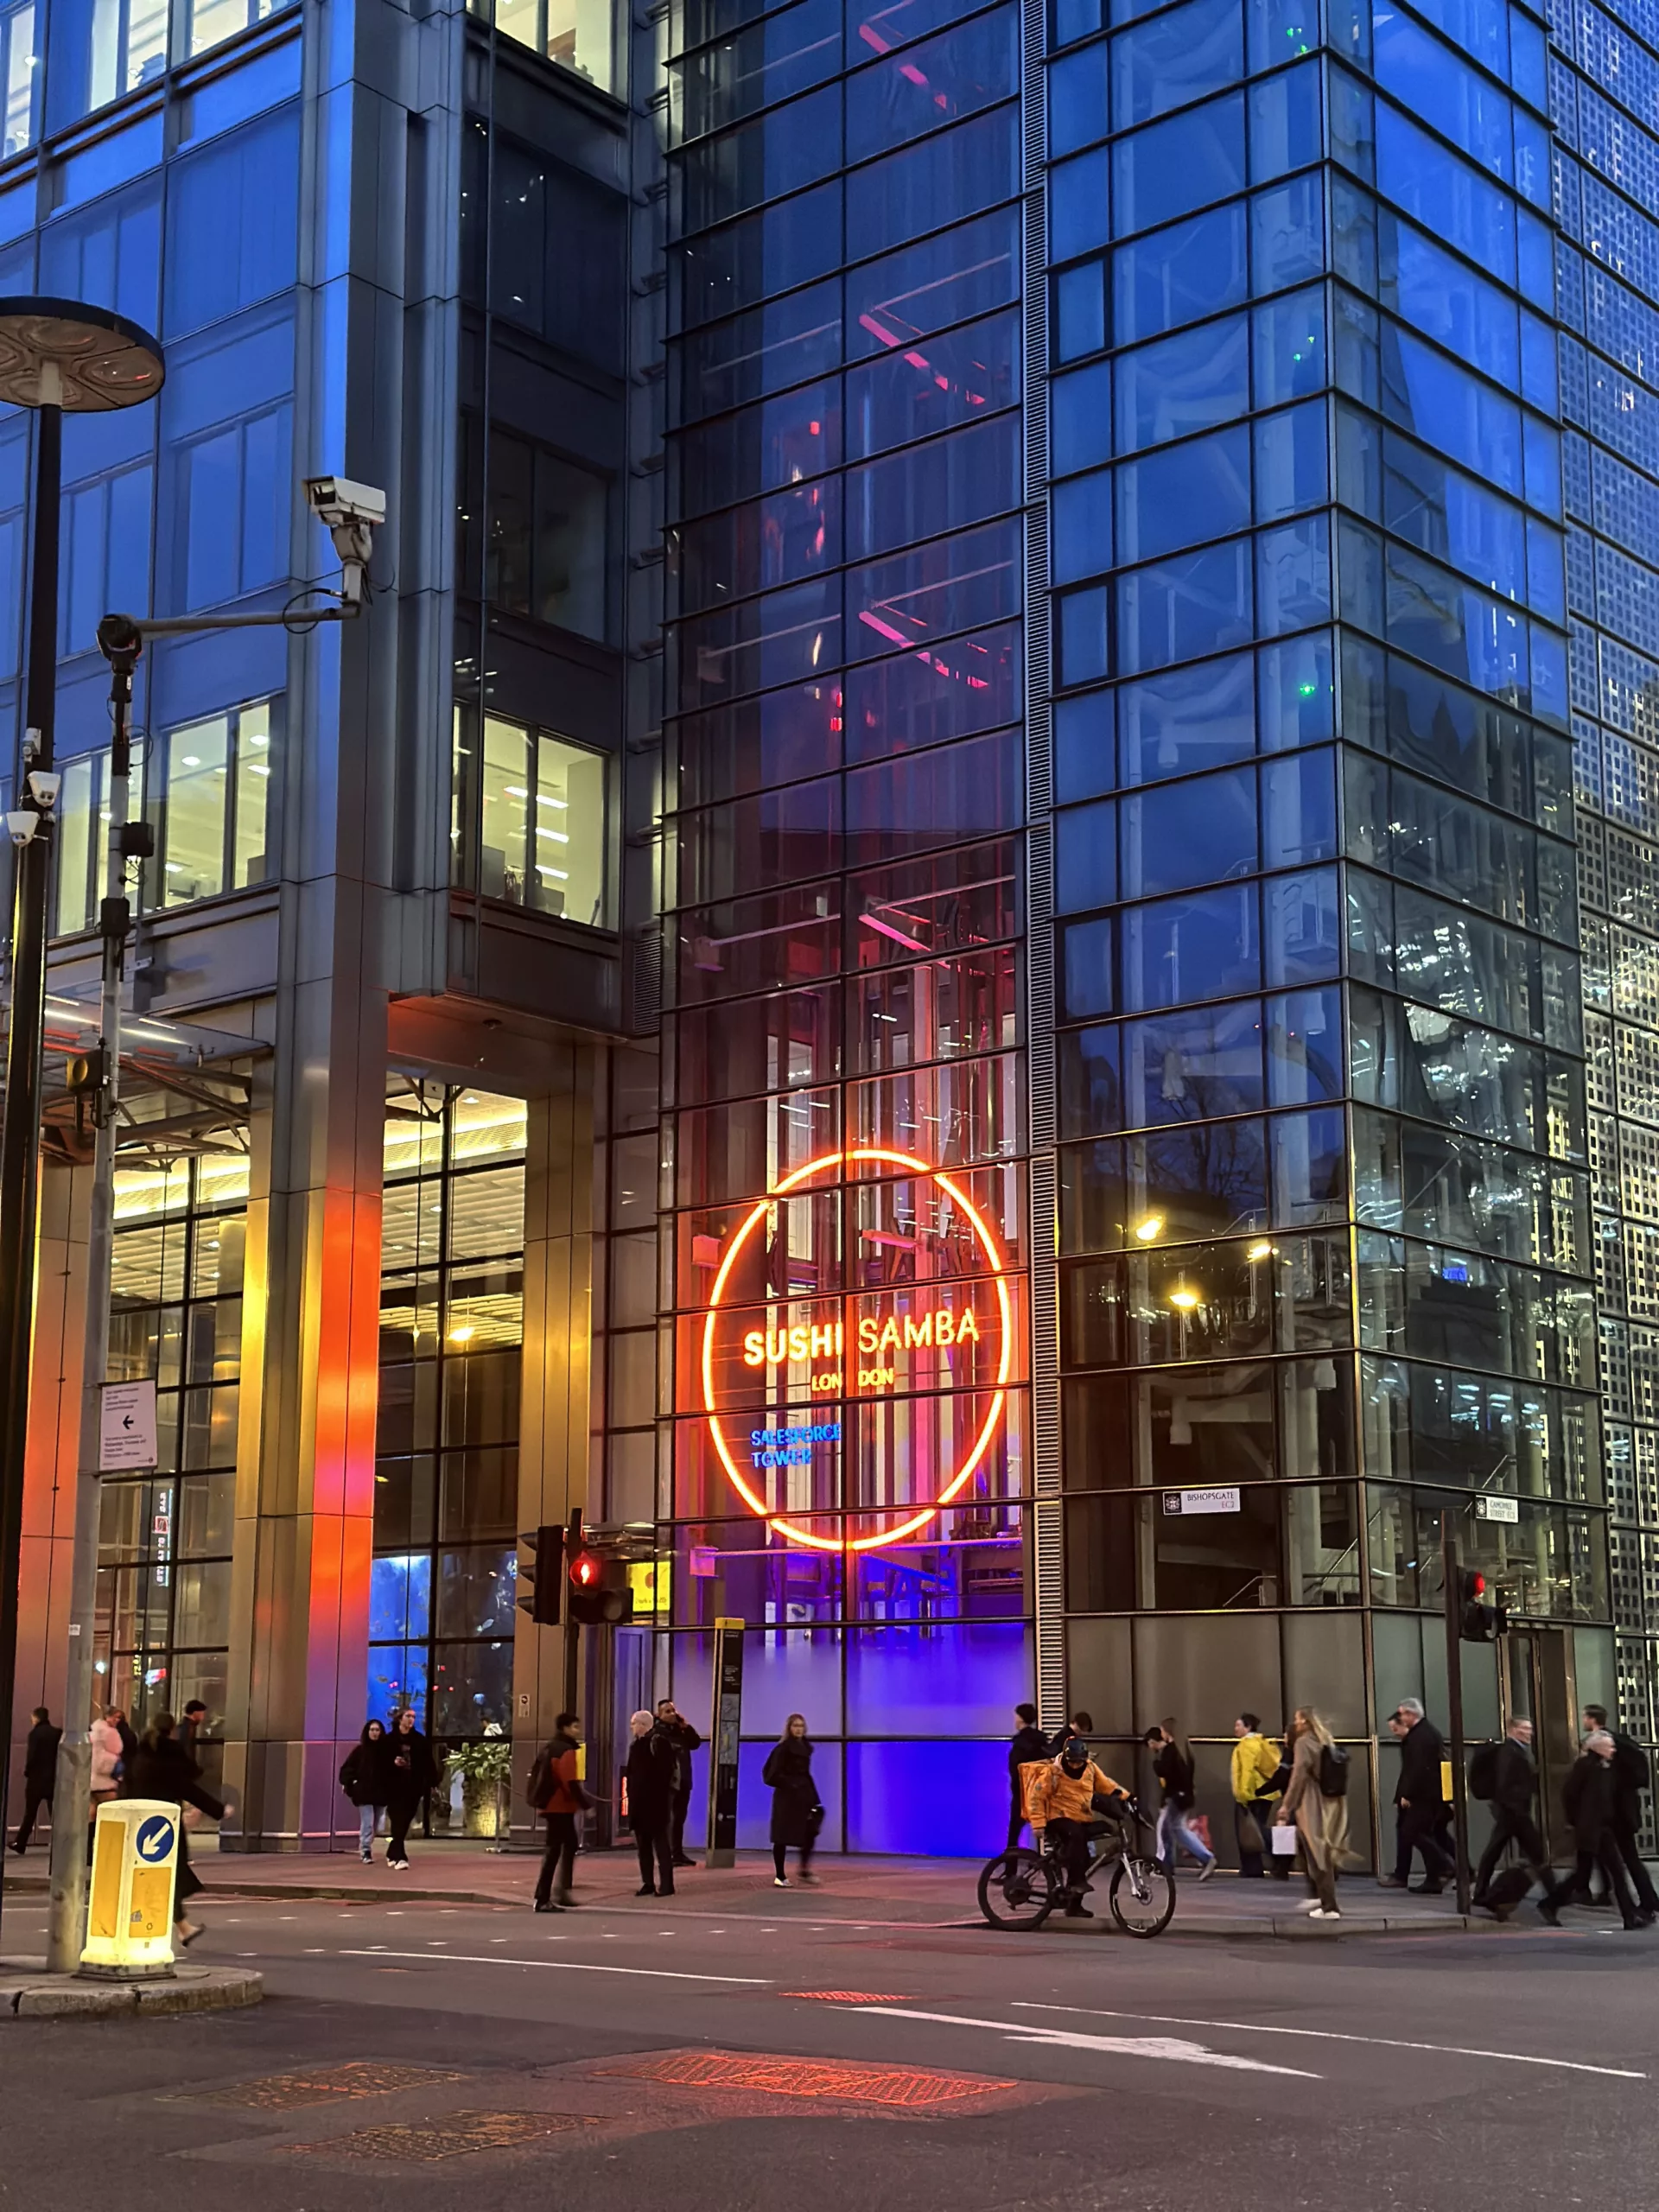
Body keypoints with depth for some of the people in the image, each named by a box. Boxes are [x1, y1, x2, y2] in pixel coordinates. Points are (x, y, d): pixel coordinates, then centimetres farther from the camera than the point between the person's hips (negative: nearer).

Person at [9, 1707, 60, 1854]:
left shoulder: (35, 1733, -10)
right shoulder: (58, 1733, 2)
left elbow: (32, 1756, -15)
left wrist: (27, 1771, -1)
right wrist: (58, 1772, 9)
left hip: (36, 1778, -3)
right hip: (54, 1778, 3)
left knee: (30, 1813, 6)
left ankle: (20, 1844, 9)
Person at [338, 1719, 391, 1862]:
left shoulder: (387, 1750, 2)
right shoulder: (360, 1750, 0)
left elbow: (392, 1769, 1)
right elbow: (348, 1768, 0)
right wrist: (347, 1783, -12)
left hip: (381, 1792, 3)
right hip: (364, 1792, -3)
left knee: (375, 1825, 13)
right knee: (367, 1823, -12)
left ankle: (368, 1849, 28)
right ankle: (366, 1852, -14)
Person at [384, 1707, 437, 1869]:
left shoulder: (420, 1740, 7)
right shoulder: (390, 1739, 0)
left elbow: (428, 1762, 5)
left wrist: (433, 1782, 0)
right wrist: (393, 1762, -19)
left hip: (413, 1786, 3)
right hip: (395, 1786, -3)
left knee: (404, 1822, 9)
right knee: (398, 1821, -9)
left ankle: (392, 1853, 26)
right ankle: (399, 1857, -12)